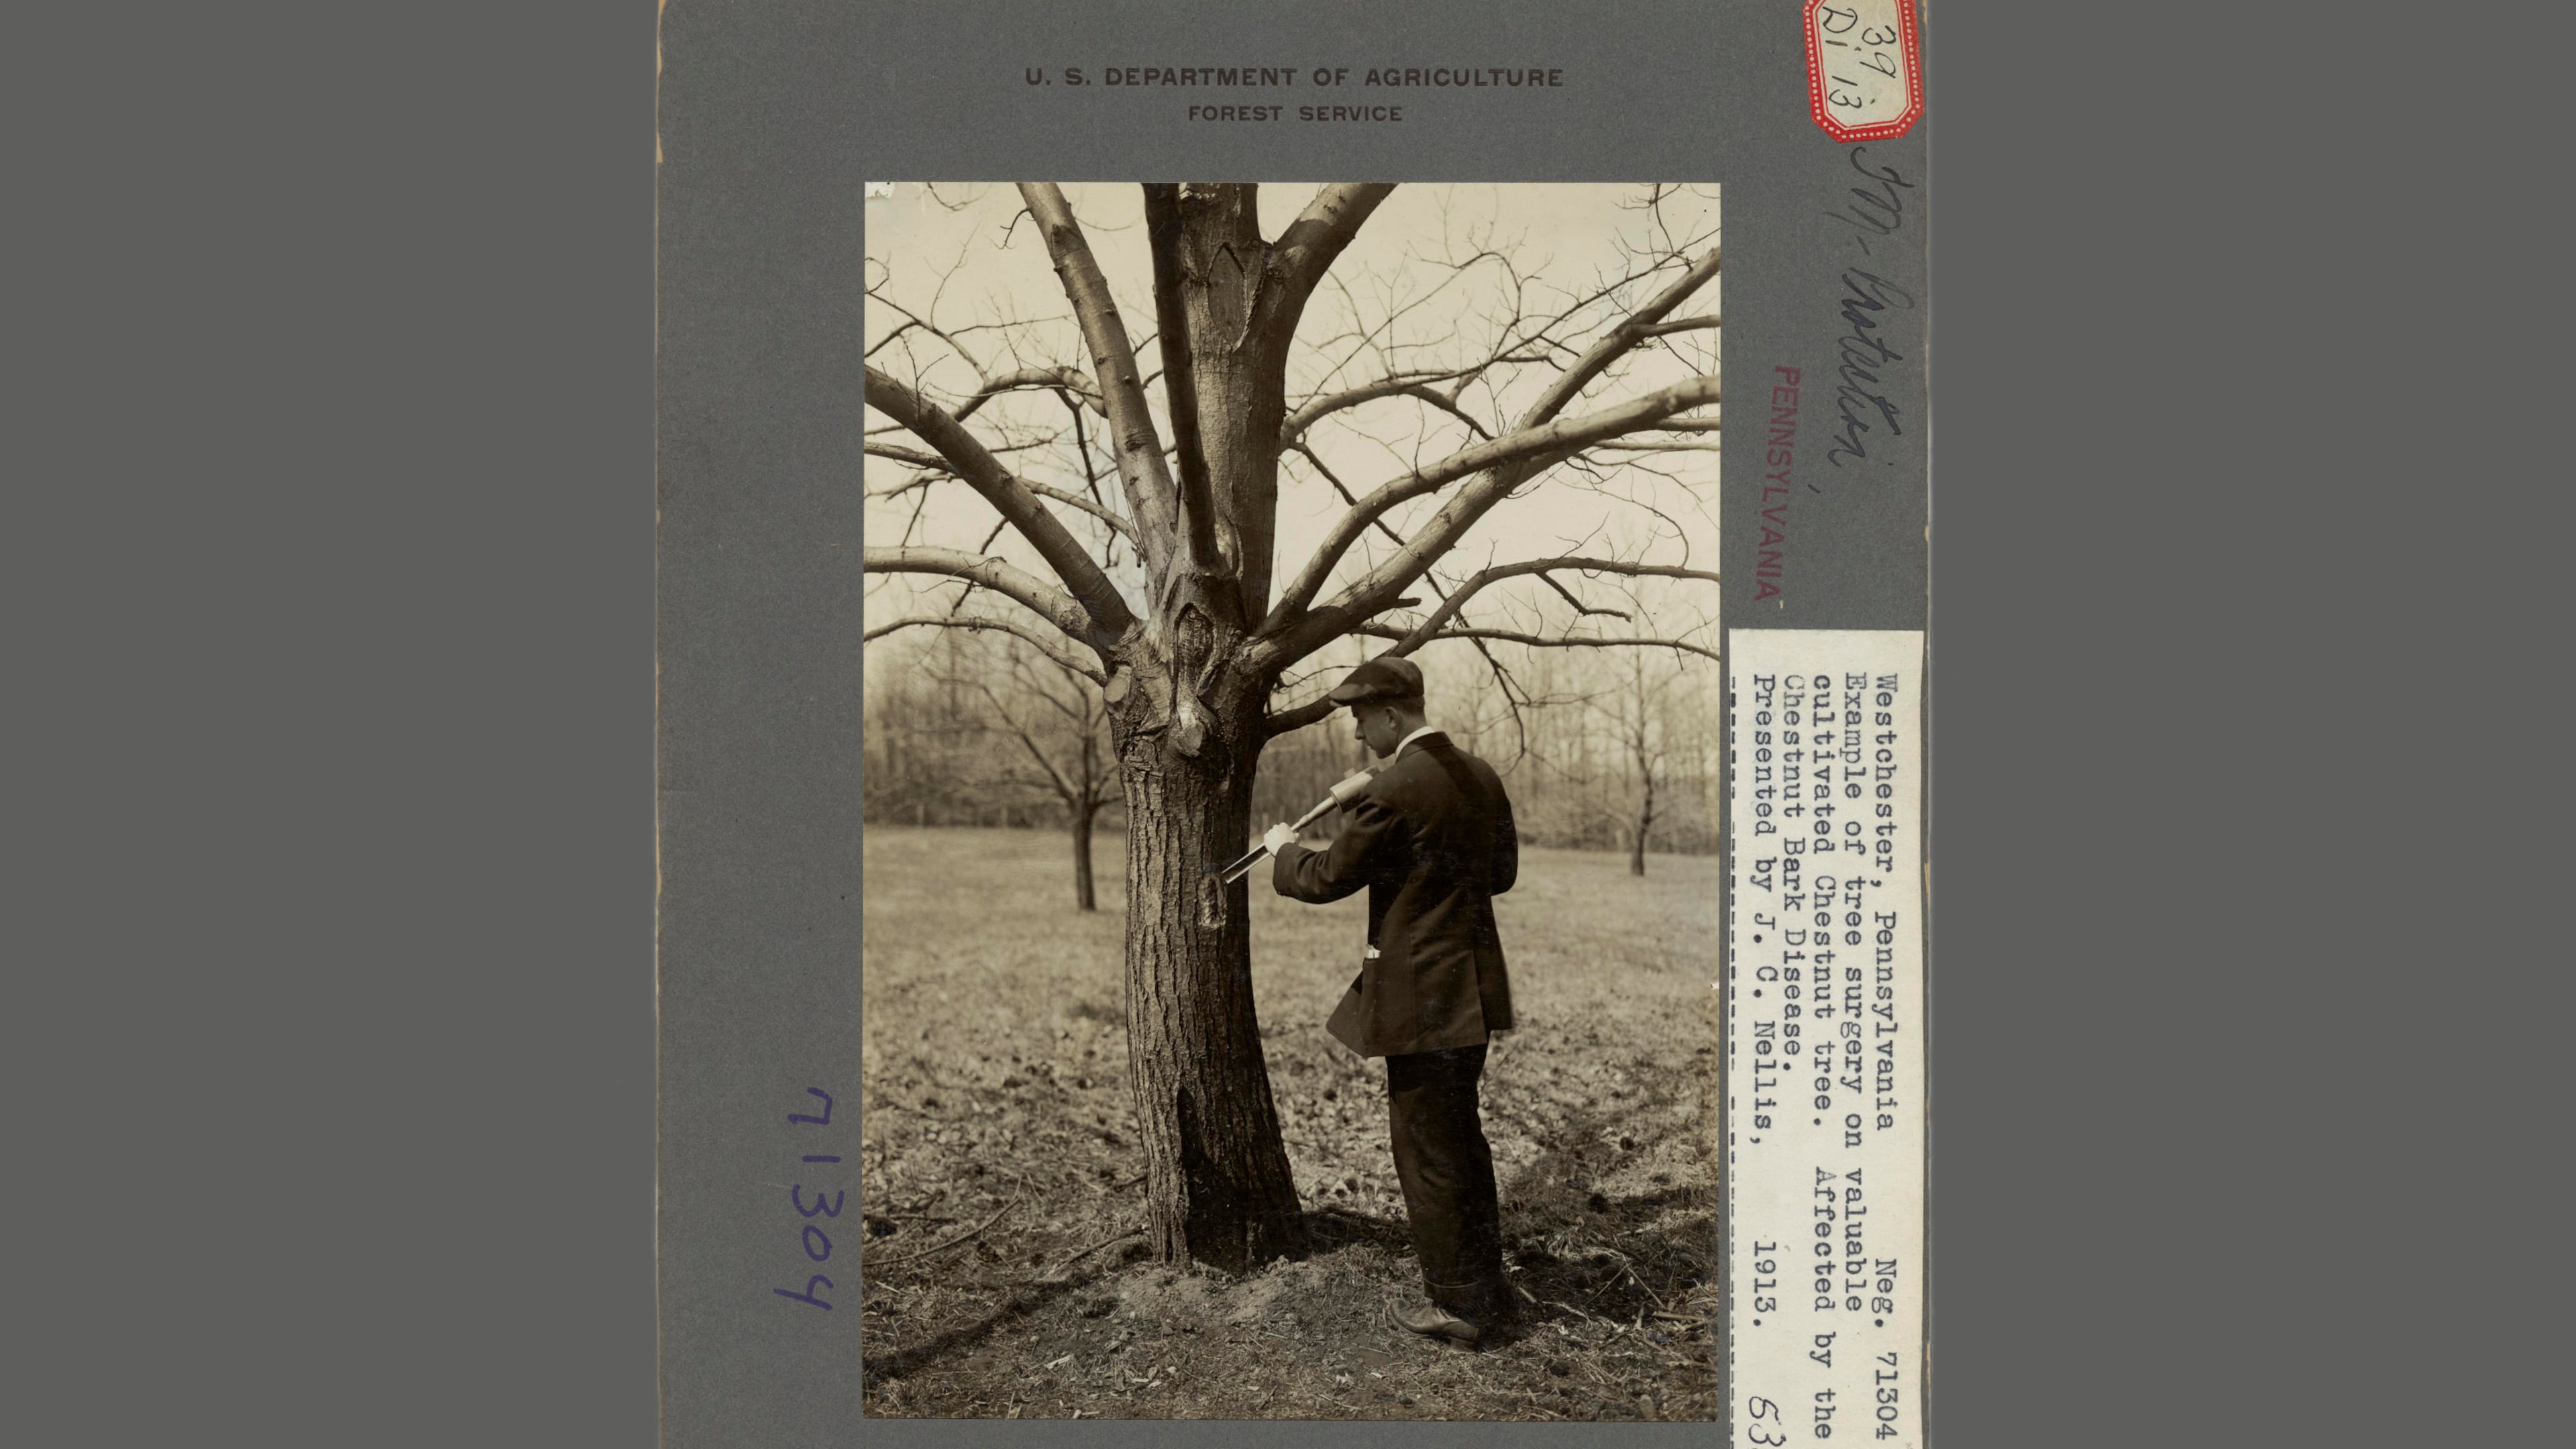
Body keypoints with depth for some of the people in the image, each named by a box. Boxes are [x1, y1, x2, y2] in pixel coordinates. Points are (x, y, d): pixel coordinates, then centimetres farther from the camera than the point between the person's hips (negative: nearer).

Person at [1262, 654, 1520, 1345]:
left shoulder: (1393, 790, -19)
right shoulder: (1481, 777, 7)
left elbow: (1328, 878, -11)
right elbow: (1502, 871, 17)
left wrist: (1284, 850, 9)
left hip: (1421, 997, -9)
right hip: (1474, 990, 9)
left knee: (1426, 1148, 3)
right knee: (1461, 1138, 21)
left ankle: (1459, 1304, 12)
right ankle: (1485, 1287, 31)